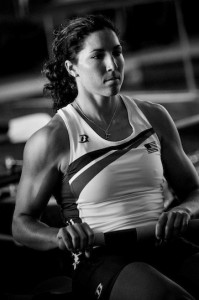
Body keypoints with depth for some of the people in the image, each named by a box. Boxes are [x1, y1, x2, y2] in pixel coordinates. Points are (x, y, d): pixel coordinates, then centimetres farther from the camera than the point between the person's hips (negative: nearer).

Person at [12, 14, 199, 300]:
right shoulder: (51, 139, -1)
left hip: (165, 247, 5)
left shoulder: (153, 117, 12)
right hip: (101, 260, -5)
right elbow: (22, 222, 6)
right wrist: (61, 236, -16)